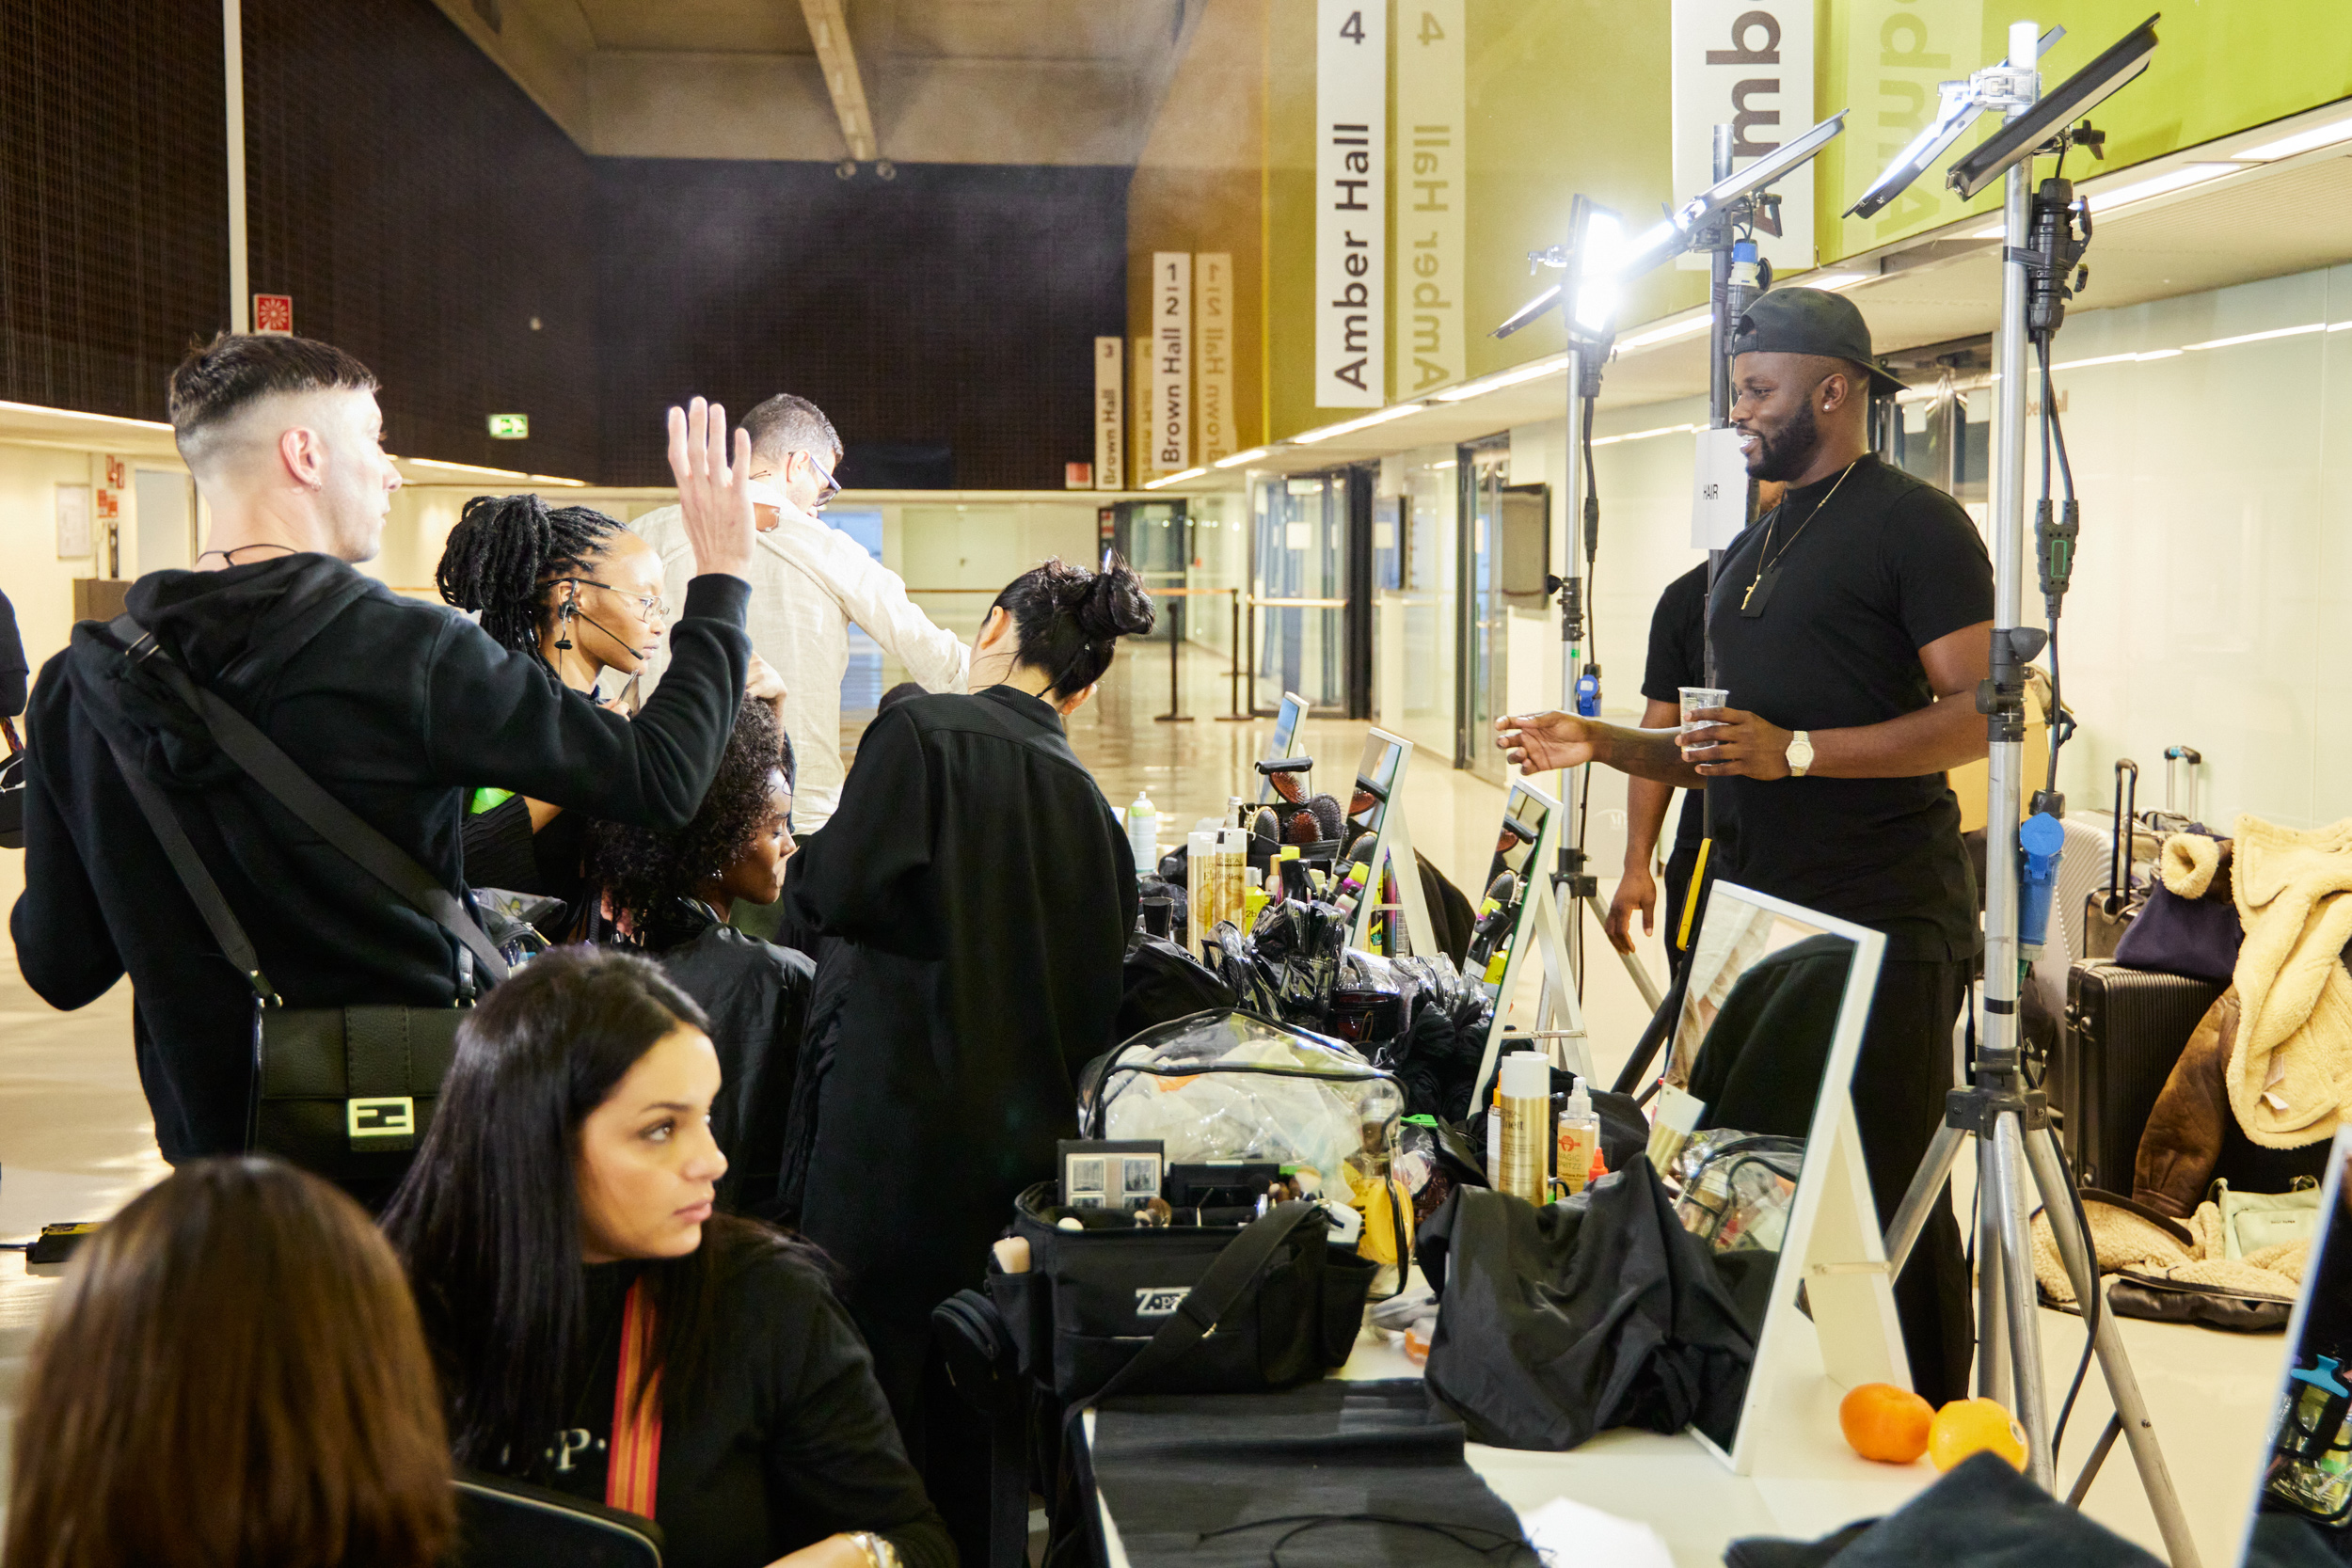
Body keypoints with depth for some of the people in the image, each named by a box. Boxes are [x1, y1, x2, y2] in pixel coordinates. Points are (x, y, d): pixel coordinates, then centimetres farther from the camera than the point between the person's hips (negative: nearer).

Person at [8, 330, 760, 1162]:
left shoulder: (78, 686, -6)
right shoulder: (409, 653, -18)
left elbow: (62, 969, 1)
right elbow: (662, 776, -13)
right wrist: (722, 578, 0)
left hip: (213, 1147, 5)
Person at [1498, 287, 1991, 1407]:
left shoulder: (1913, 524, -6)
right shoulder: (1750, 552, 21)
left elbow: (1981, 715, -15)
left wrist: (1798, 751, -22)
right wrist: (1602, 747, 11)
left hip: (1880, 924, -8)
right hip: (1757, 915, 9)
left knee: (1888, 1195, -4)